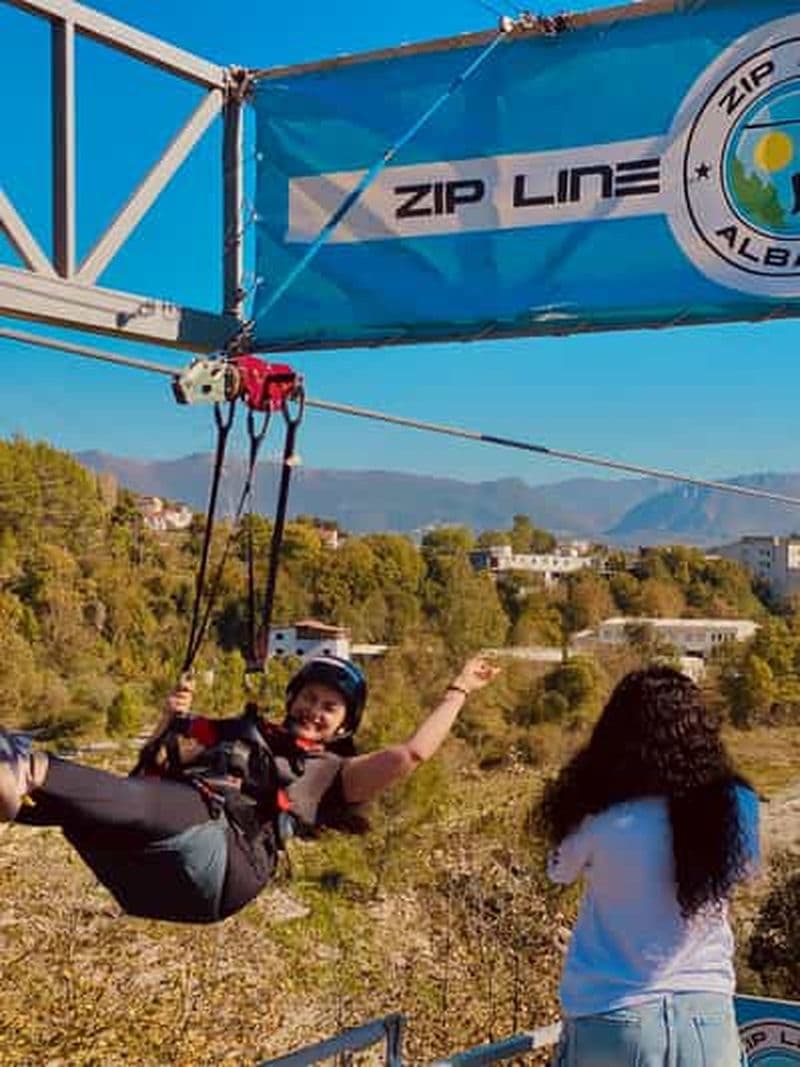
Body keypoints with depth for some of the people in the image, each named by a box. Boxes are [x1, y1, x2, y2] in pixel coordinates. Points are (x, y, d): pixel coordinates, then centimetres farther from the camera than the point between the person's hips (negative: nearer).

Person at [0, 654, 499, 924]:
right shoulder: (237, 733, 38)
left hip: (220, 859, -5)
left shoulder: (331, 772, 27)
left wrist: (459, 689, 19)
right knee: (66, 796, -27)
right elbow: (154, 770, 40)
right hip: (152, 872, 5)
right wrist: (172, 723, 21)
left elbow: (410, 754, 11)